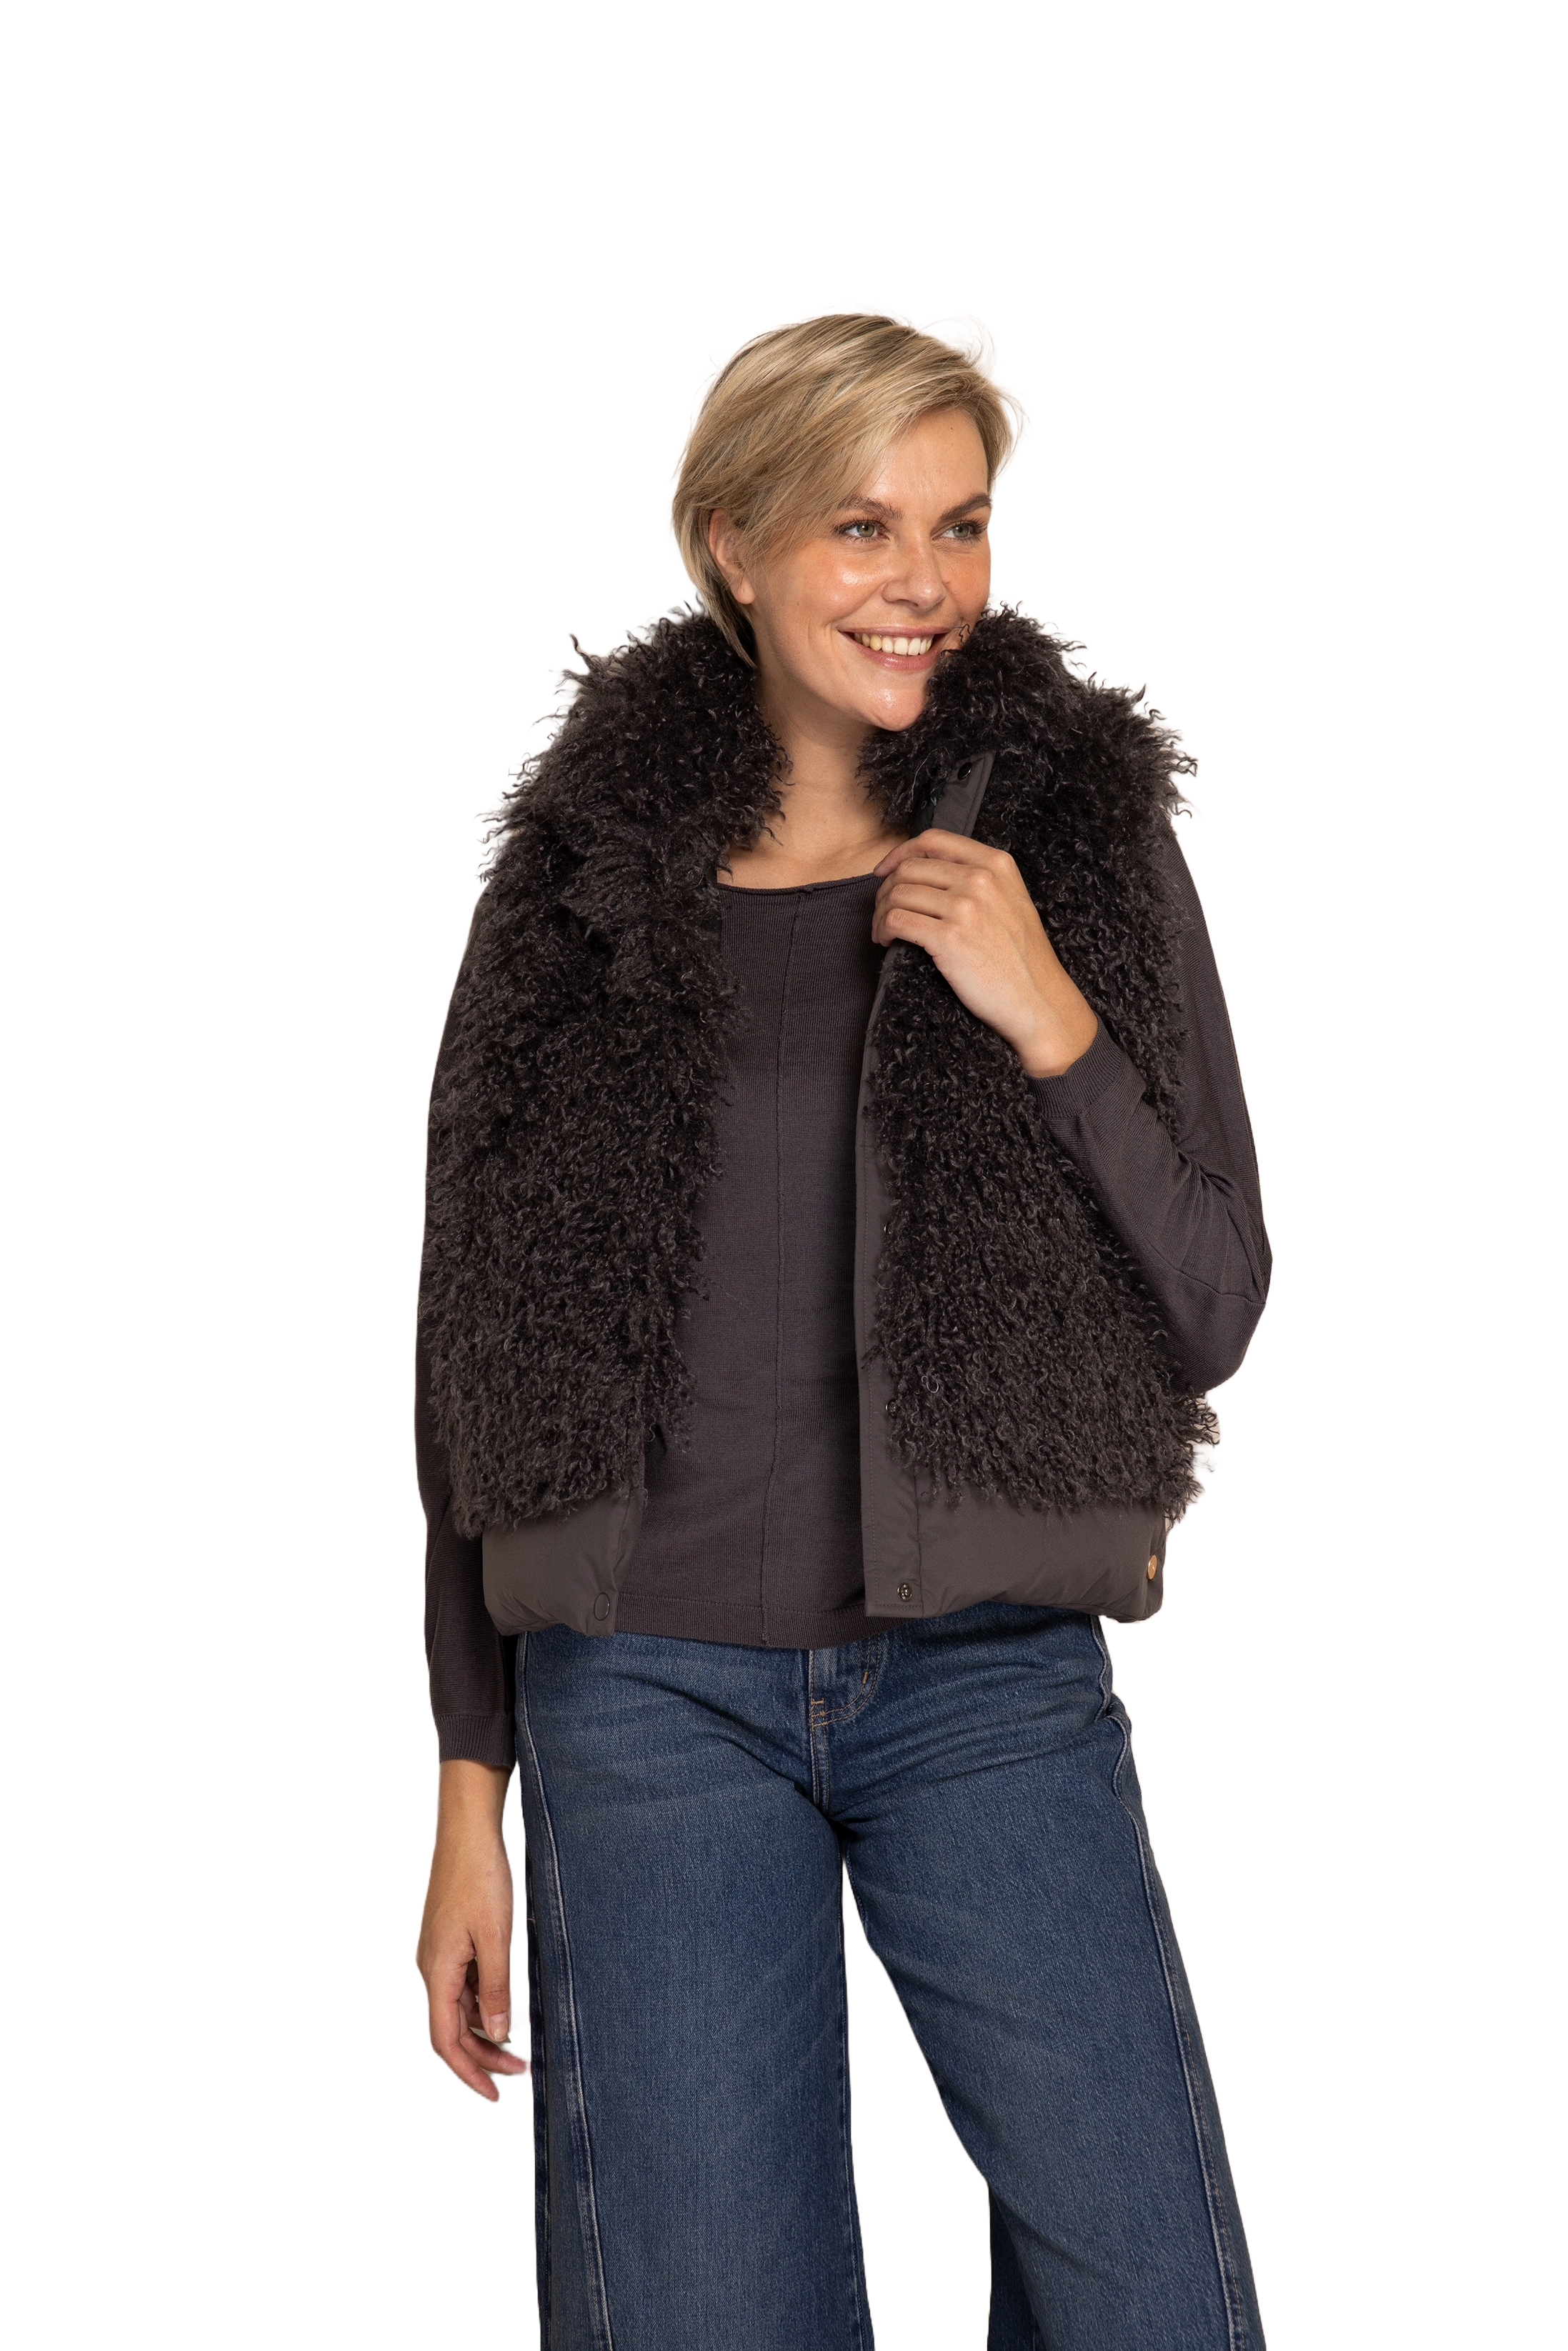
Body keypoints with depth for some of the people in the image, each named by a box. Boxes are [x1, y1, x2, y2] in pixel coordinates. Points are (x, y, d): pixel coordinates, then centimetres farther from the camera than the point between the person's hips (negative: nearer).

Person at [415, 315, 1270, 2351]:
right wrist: (470, 1797, 6)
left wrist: (1050, 1024, -12)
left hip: (993, 1684, 0)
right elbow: (479, 1358, 7)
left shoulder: (1080, 832, 4)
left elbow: (1213, 1312, 3)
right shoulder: (586, 874, 4)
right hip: (648, 1695, 0)